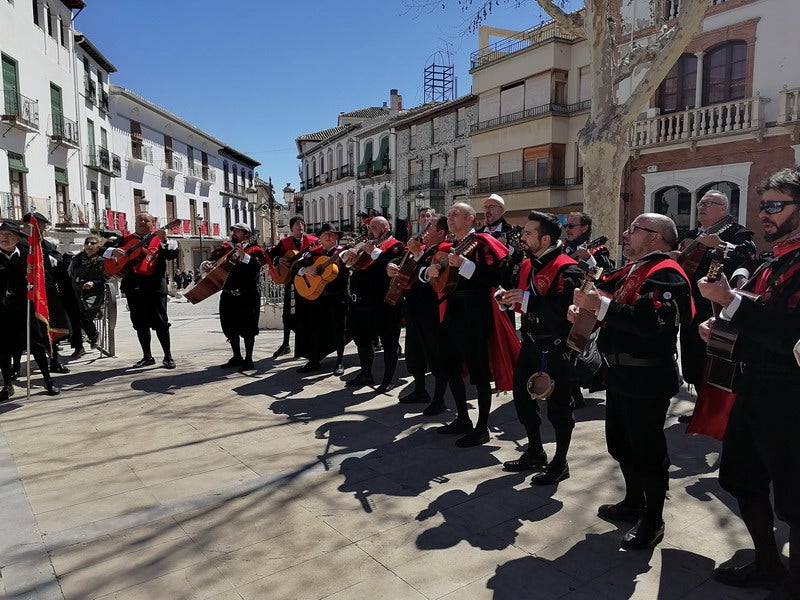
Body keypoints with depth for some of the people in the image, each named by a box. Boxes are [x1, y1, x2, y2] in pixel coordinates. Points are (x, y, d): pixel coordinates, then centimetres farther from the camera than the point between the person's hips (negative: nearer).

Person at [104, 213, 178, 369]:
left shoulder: (160, 239, 8)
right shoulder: (127, 239, 15)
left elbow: (173, 255, -7)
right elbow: (104, 250, 14)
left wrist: (165, 240, -23)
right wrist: (113, 251, -8)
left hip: (154, 285, -4)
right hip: (133, 286, 4)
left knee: (160, 322, -5)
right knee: (140, 323, 9)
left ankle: (168, 357, 4)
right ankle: (147, 356, 20)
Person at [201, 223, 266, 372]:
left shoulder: (254, 249, -3)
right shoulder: (226, 248, 14)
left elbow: (257, 265, -19)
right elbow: (214, 258, 15)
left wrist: (243, 255, -29)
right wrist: (206, 264, -6)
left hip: (247, 295, -6)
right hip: (228, 294, 6)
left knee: (247, 327, -2)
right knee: (229, 326, 12)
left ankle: (248, 360, 9)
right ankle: (237, 357, 26)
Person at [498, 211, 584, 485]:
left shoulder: (567, 269, -17)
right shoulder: (528, 264, 11)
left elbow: (565, 309, -31)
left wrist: (526, 298, -29)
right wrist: (510, 298, 2)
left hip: (555, 347, -9)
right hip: (530, 343, 9)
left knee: (558, 405, 4)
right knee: (523, 396, 17)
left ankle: (560, 463, 21)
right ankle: (535, 453, 35)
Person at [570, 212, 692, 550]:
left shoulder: (666, 274, -16)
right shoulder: (632, 270, 16)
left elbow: (651, 320, -32)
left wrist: (600, 305, -29)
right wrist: (584, 305, -5)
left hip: (646, 380, -10)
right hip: (620, 373, 10)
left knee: (647, 450, 4)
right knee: (620, 443, 21)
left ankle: (653, 520, 21)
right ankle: (633, 502, 40)